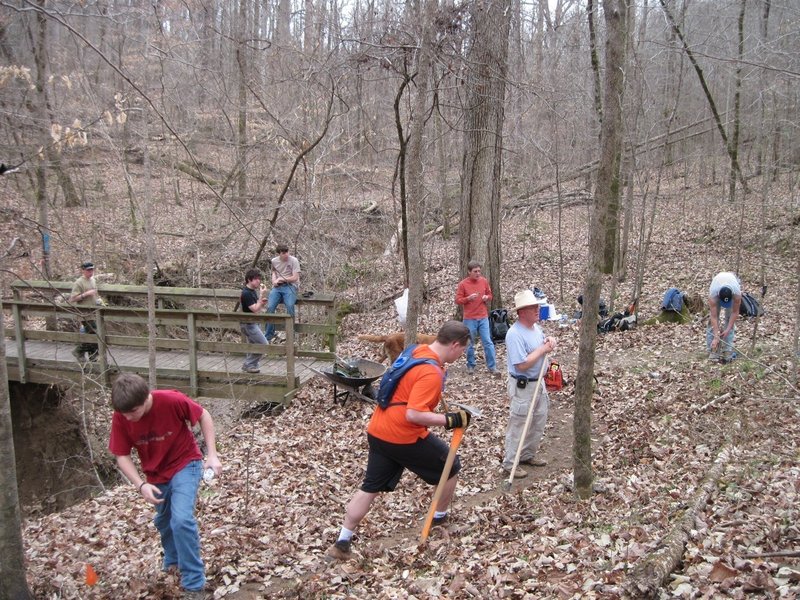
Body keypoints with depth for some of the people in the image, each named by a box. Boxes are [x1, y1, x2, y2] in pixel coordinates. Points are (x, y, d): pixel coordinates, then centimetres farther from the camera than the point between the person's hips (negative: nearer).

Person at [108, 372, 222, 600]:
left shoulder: (172, 401, -30)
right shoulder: (120, 418, -21)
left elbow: (203, 416, -13)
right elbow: (122, 456, -11)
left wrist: (212, 454, -18)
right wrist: (141, 485, -25)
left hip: (185, 464, -4)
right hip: (155, 475, 4)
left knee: (181, 520, -20)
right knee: (164, 521, 23)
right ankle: (172, 560, 53)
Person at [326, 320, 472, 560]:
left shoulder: (418, 350, 5)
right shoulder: (431, 373, -23)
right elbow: (414, 415, -28)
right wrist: (451, 420, -20)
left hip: (378, 432, 8)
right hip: (405, 437, -8)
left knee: (370, 487, 14)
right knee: (450, 467, 14)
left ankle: (342, 543, 13)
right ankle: (439, 518, 33)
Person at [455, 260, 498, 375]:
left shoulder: (484, 281, 4)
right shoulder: (463, 284, -6)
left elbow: (490, 295, 15)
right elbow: (457, 300, -4)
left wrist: (487, 298, -7)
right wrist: (468, 298, -20)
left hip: (483, 318, 2)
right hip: (469, 319, -2)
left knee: (488, 342, -1)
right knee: (470, 343, 7)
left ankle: (492, 366, 4)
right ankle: (471, 365, 21)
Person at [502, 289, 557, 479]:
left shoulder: (536, 327, 4)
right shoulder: (515, 334, -25)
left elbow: (543, 346, 18)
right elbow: (522, 365, -29)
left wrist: (550, 343, -5)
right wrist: (542, 349, -21)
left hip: (538, 383, 9)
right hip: (522, 386, -9)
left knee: (539, 422, 20)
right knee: (518, 425, 1)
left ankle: (528, 455, 37)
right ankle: (510, 463, 14)